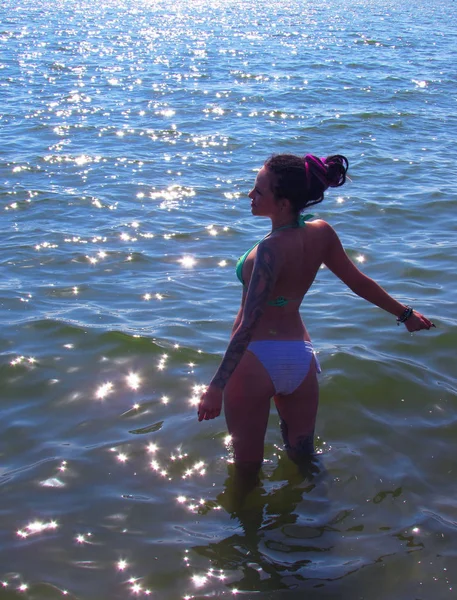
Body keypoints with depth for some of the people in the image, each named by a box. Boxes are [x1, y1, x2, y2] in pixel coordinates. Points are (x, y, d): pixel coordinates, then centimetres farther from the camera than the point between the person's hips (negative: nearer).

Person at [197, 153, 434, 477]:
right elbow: (360, 283, 8)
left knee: (247, 468, 12)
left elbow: (248, 323, -27)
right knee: (303, 457, 26)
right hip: (301, 358, 7)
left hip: (256, 359, -7)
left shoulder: (271, 249, -23)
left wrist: (216, 387, -27)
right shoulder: (321, 233, -3)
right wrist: (405, 313, 24)